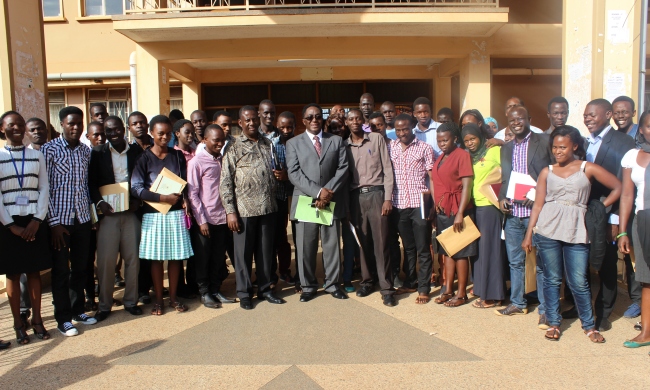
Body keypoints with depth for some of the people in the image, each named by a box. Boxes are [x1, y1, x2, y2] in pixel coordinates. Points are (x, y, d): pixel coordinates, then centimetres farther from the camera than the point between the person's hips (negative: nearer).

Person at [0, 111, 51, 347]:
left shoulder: (36, 155, 6)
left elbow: (44, 189, 3)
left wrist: (37, 220, -7)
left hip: (34, 222, 1)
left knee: (34, 272, 7)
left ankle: (37, 320, 18)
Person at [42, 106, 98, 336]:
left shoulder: (86, 151, 8)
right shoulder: (49, 150, -7)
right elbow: (44, 188, -9)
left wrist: (92, 214, 7)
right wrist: (54, 222, -12)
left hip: (82, 219, 5)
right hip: (60, 220, -4)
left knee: (80, 267, 13)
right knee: (61, 270, 5)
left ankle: (77, 310, 28)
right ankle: (63, 318, 17)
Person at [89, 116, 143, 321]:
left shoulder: (136, 153, 7)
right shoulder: (97, 153, 3)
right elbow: (91, 182, -1)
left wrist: (138, 200, -9)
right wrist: (99, 202, -15)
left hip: (131, 212, 1)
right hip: (107, 213, -1)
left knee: (132, 259, 6)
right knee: (106, 261, 1)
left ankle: (131, 301, 20)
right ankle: (104, 305, 15)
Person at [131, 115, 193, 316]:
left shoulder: (178, 156, 7)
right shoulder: (144, 158, -2)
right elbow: (136, 188, -10)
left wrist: (180, 196, -10)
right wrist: (162, 197, -18)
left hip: (176, 212, 2)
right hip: (153, 214, -2)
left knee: (175, 256, 6)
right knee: (156, 257, 5)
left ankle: (173, 297, 21)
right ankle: (158, 299, 19)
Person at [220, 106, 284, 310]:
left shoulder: (268, 144, 11)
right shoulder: (234, 147, -1)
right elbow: (226, 182, -5)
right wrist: (230, 211, -10)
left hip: (268, 207, 4)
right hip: (244, 209, -3)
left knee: (265, 251, 12)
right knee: (243, 253, 6)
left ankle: (264, 288, 27)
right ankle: (244, 293, 20)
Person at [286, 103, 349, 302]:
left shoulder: (336, 141, 11)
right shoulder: (293, 143, 6)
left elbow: (343, 169, 1)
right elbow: (294, 174, -5)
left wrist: (329, 192, -12)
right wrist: (318, 191, -15)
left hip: (332, 201, 1)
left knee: (332, 245, 7)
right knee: (305, 247, 5)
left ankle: (332, 284, 22)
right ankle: (308, 286, 20)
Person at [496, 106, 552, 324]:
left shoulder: (545, 141, -1)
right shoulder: (506, 148, 16)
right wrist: (502, 198, 2)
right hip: (513, 214, 6)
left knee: (541, 263, 2)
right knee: (515, 261, 15)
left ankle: (545, 310, 13)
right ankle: (517, 303, 29)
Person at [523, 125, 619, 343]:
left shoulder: (588, 169, 5)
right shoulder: (547, 172, 8)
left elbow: (618, 188, 9)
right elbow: (538, 205, 6)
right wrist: (528, 235, 1)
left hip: (576, 231, -1)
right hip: (547, 231, 1)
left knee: (579, 282, 0)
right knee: (552, 279, 6)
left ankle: (589, 325, 18)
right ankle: (553, 323, 19)